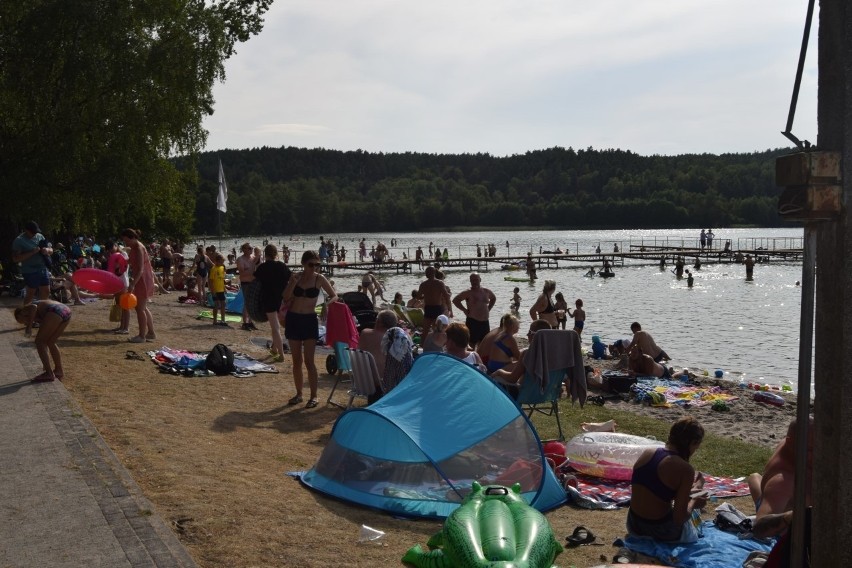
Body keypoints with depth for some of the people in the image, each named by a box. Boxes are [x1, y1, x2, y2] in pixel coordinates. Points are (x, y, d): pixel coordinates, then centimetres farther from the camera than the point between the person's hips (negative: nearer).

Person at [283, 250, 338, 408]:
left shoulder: (319, 279, -4)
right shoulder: (295, 277, 2)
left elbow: (334, 296, 0)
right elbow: (286, 298, -3)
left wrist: (327, 304, -21)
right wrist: (293, 283, -18)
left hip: (309, 320, -3)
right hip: (293, 319, 3)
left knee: (309, 361, -6)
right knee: (297, 360, 10)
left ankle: (314, 396, 2)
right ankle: (299, 394, 20)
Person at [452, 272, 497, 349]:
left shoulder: (486, 291, 9)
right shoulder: (468, 292, -8)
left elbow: (493, 298, 29)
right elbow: (455, 300, -13)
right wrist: (465, 310, -13)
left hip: (485, 322, 6)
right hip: (473, 322, -6)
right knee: (472, 344, -5)